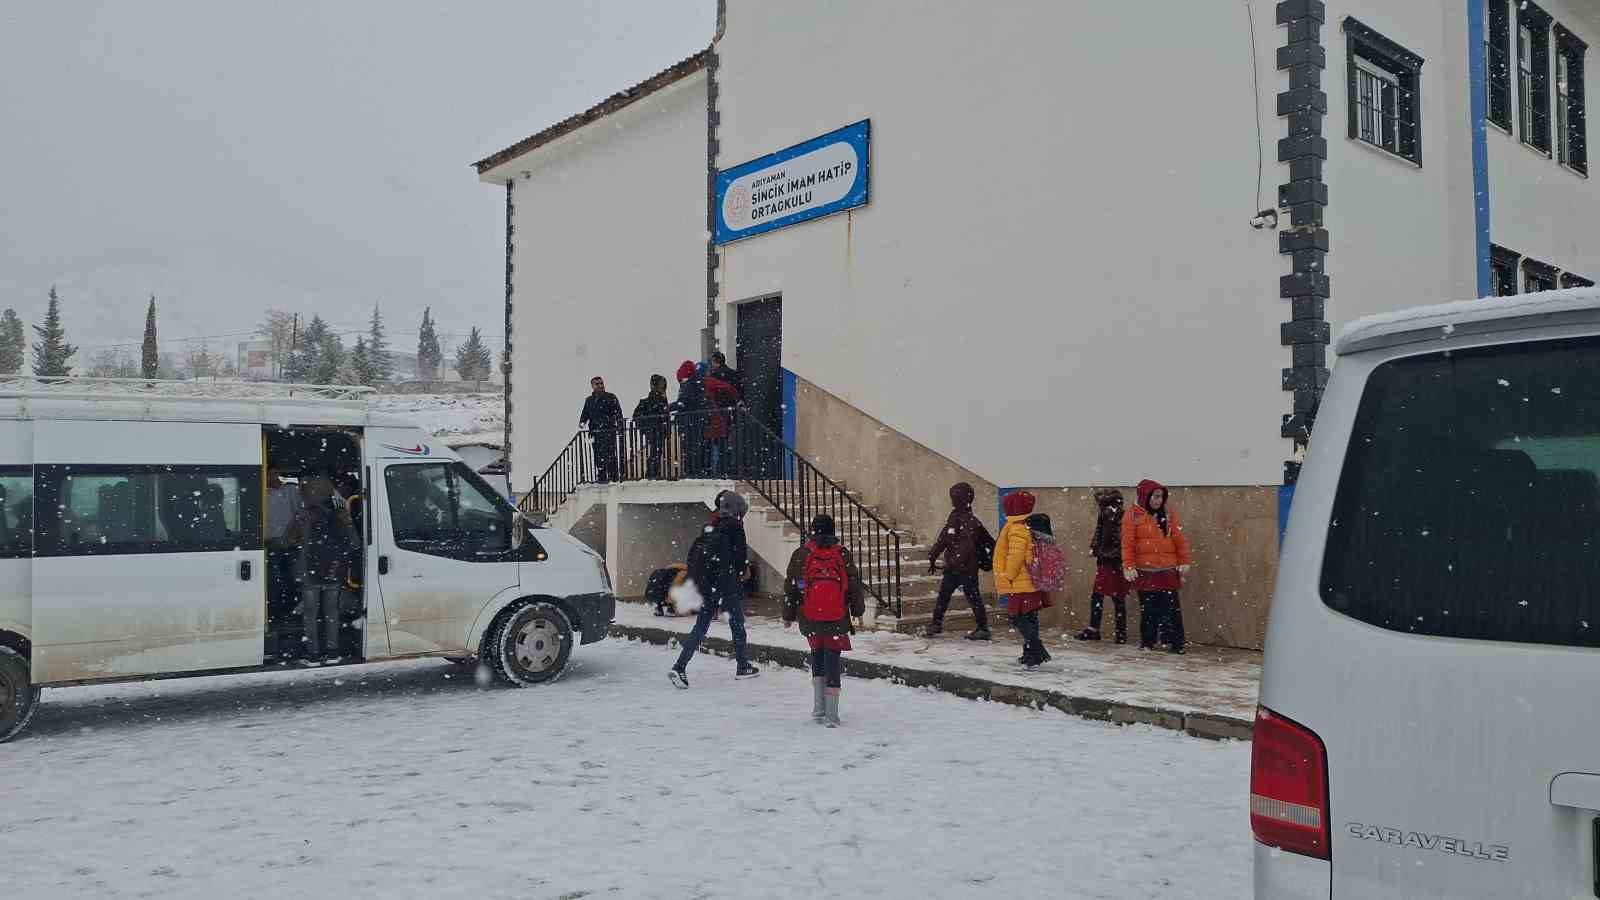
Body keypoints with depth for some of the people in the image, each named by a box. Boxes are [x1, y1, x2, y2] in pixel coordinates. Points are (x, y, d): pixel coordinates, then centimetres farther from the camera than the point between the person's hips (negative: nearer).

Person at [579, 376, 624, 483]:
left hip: (609, 431, -5)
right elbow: (585, 414, 23)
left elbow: (618, 412, 0)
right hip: (596, 432, 5)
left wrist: (619, 425, -11)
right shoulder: (589, 400, 18)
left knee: (610, 454, -12)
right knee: (598, 455, 5)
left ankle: (613, 477, -11)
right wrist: (582, 421, 2)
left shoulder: (611, 397, 5)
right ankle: (601, 478, 10)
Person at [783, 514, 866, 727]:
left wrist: (788, 616, 13)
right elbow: (854, 584, 5)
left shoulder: (801, 554, 0)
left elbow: (791, 587, 3)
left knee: (817, 656, 19)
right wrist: (858, 611, 19)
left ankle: (819, 708, 14)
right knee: (832, 660, 5)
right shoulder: (842, 554, 0)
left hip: (810, 620, 1)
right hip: (837, 620, -1)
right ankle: (831, 714, 3)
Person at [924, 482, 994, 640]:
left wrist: (954, 563, -30)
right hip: (953, 568, 9)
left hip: (967, 568, -9)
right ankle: (936, 623, 27)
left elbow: (967, 547, -26)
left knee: (973, 597, -1)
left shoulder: (970, 521, -18)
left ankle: (983, 629, 7)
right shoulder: (954, 517, 10)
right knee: (943, 594, 15)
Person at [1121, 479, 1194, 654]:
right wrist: (1129, 567, -9)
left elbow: (1180, 539, 6)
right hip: (1145, 572, -2)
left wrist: (1185, 561, 2)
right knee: (1148, 609, 6)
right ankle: (1147, 642, 16)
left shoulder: (1169, 513, 6)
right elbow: (1128, 543, -4)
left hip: (1168, 570, 2)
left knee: (1171, 607, 1)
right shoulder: (1133, 516, -2)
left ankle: (1174, 642, 7)